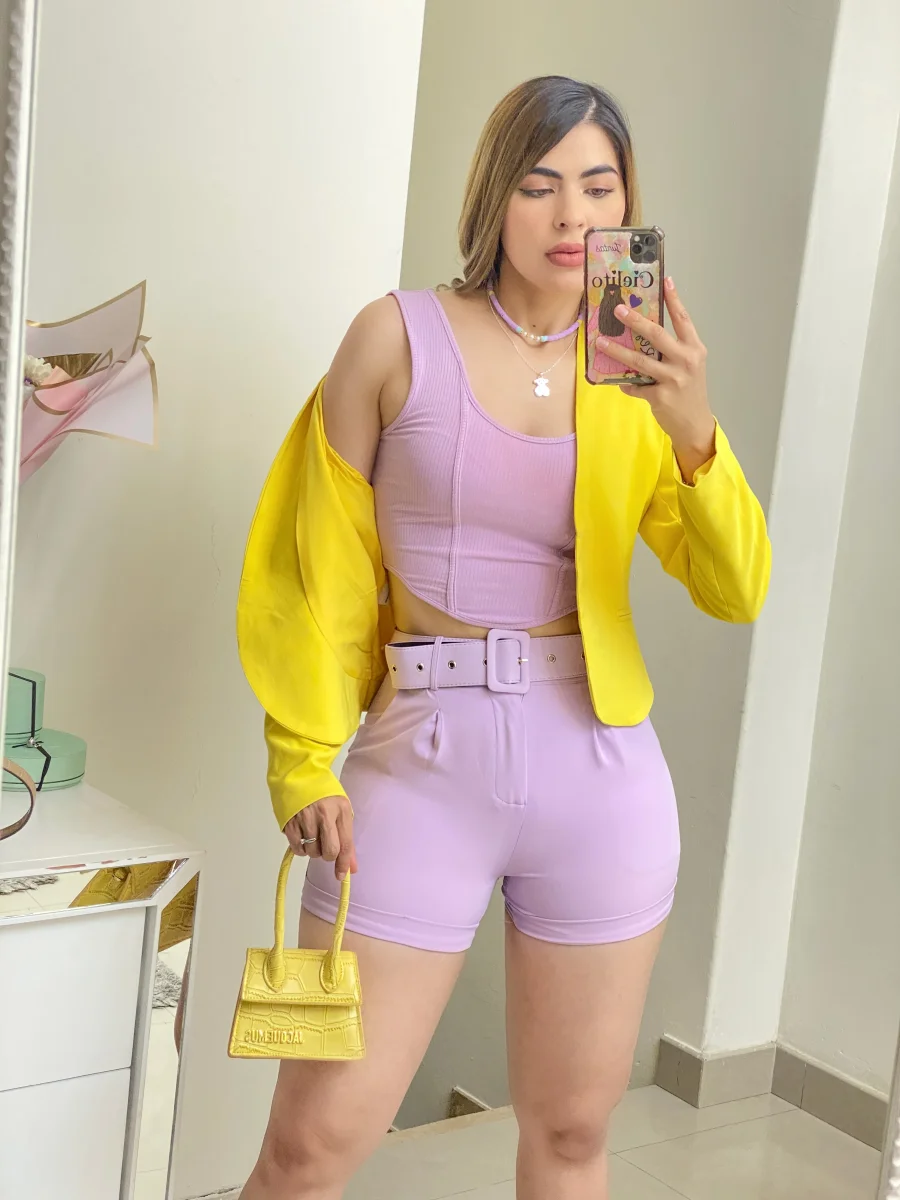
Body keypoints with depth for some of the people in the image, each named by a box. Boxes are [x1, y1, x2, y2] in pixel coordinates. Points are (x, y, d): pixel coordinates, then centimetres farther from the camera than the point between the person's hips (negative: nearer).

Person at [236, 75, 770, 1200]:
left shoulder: (642, 375, 6)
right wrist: (306, 766, -5)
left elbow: (736, 592, -2)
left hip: (601, 774, 3)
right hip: (422, 765, -2)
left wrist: (694, 432, -18)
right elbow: (323, 569, 1)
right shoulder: (400, 337, -1)